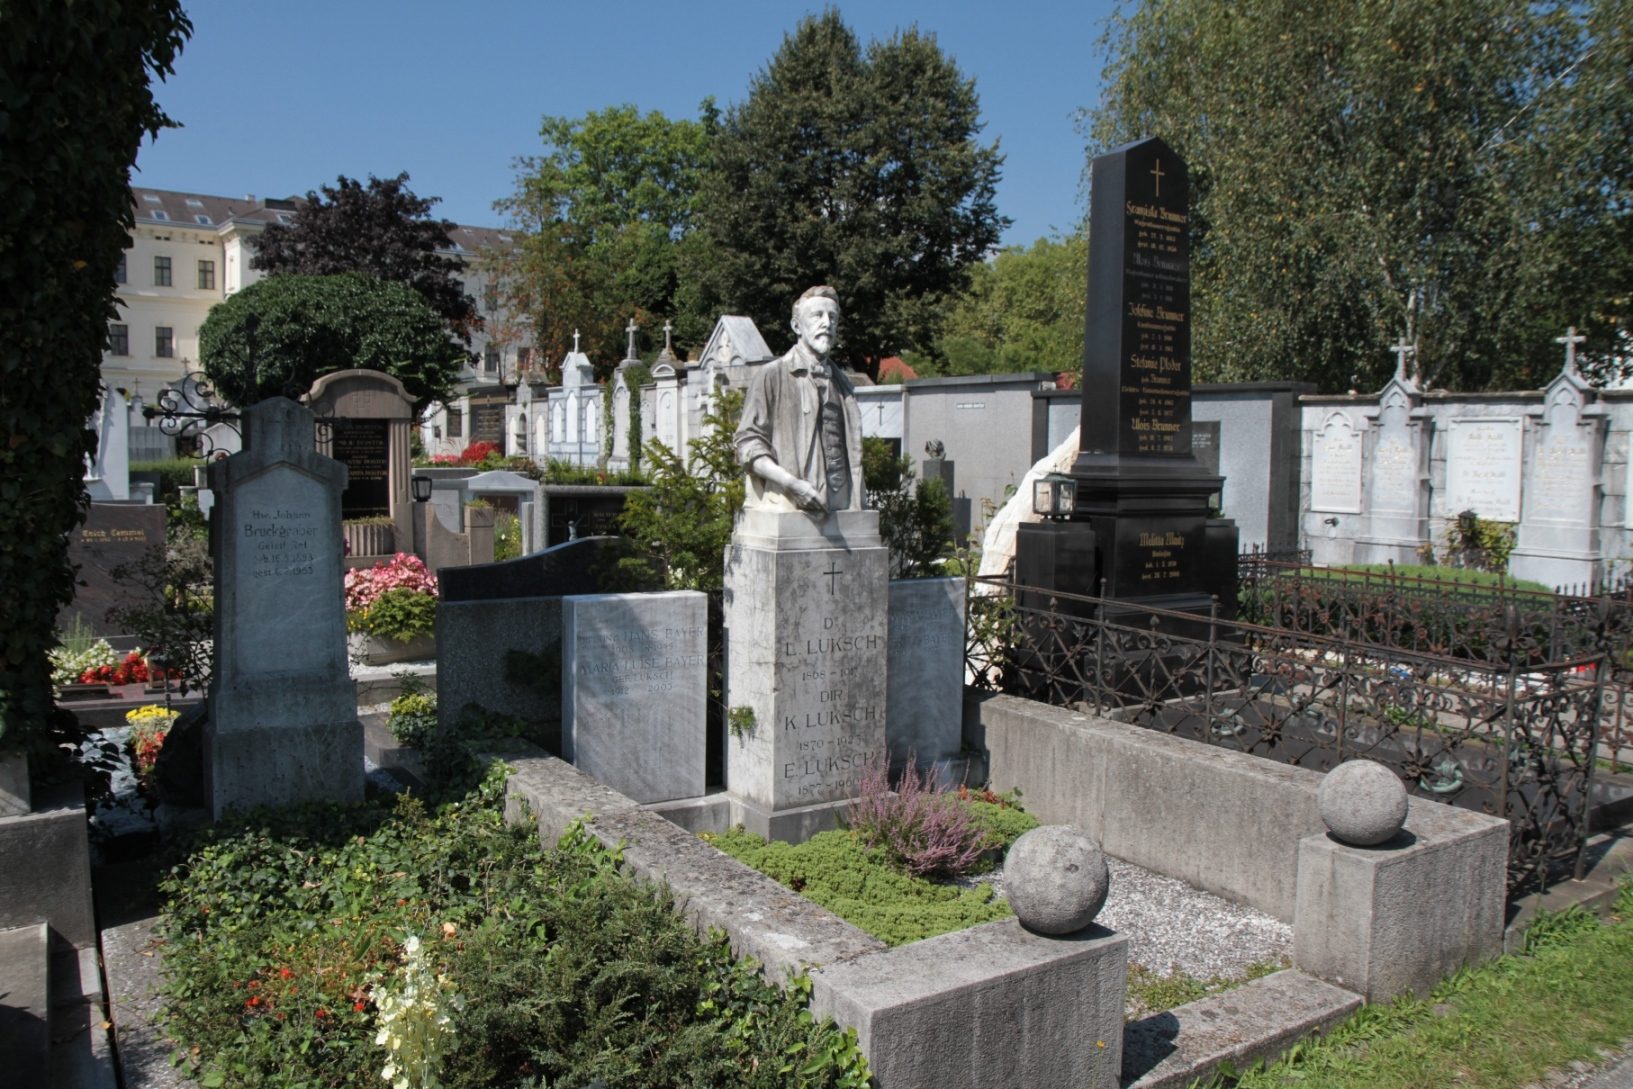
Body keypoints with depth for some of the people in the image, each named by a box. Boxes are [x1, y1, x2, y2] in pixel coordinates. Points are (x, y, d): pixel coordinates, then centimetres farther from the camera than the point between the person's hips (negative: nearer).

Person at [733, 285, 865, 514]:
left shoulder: (841, 383, 20)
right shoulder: (772, 375, 2)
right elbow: (748, 443, -4)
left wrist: (856, 507, 12)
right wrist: (791, 483, -17)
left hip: (839, 511, 5)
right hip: (786, 510, -5)